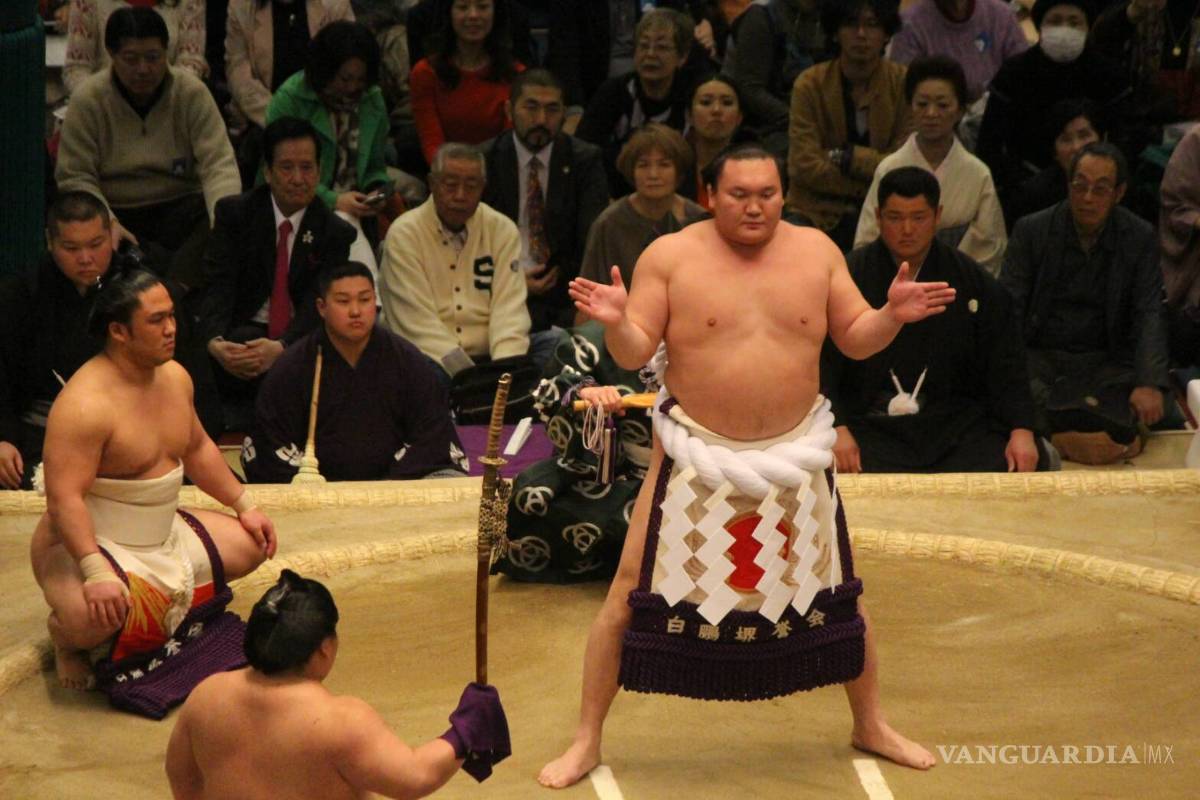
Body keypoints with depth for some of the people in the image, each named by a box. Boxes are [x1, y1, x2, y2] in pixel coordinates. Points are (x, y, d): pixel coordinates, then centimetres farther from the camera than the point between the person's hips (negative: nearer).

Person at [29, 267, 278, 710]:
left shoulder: (175, 377, 1)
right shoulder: (86, 404, -27)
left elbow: (198, 448, 18)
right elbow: (64, 499, -33)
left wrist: (245, 505, 15)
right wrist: (95, 573, -42)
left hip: (166, 533, 9)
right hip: (87, 543, -9)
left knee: (251, 545, 7)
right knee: (95, 616, -37)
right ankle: (65, 632, 0)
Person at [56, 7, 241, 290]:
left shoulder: (192, 92, -5)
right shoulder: (88, 100, -6)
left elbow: (218, 164, -13)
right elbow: (75, 178, -7)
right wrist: (107, 224, -26)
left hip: (180, 208, 1)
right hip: (115, 211, 0)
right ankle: (182, 286, -31)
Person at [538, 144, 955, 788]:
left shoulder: (817, 251, 0)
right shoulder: (670, 256, -8)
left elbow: (856, 341, 6)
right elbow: (634, 354, -10)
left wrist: (892, 315, -14)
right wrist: (615, 322, -31)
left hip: (794, 457, 3)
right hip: (697, 457, -2)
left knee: (835, 593, 14)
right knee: (631, 594, -2)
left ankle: (871, 726, 35)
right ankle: (587, 740, 12)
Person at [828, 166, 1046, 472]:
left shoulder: (974, 282, 10)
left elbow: (1006, 366, 9)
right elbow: (822, 364, -5)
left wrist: (1021, 430, -5)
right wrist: (836, 429, -20)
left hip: (955, 421, 3)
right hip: (869, 422, -3)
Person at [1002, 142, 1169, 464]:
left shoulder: (1140, 238, 3)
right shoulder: (1031, 230, 1)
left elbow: (1149, 316, -3)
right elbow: (1009, 308, -4)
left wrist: (1150, 384, -21)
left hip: (1105, 362, 1)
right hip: (1039, 356, -1)